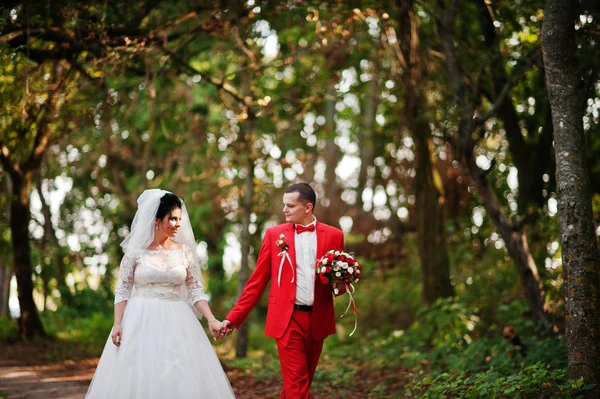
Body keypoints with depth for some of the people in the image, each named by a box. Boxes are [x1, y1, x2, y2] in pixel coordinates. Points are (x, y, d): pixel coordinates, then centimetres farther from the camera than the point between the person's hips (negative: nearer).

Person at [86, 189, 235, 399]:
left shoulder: (184, 251, 5)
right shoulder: (136, 250, -1)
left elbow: (196, 291, 4)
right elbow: (122, 291, -1)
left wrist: (211, 320, -8)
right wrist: (117, 324, -12)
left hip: (176, 324, 2)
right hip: (141, 323, -2)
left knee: (182, 379, -2)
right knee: (138, 379, -2)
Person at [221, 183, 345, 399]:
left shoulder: (333, 235, 3)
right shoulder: (274, 234, 2)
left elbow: (341, 279, 11)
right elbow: (257, 281, 4)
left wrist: (338, 286, -13)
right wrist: (234, 317, 0)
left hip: (318, 321, 2)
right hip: (288, 319, -2)